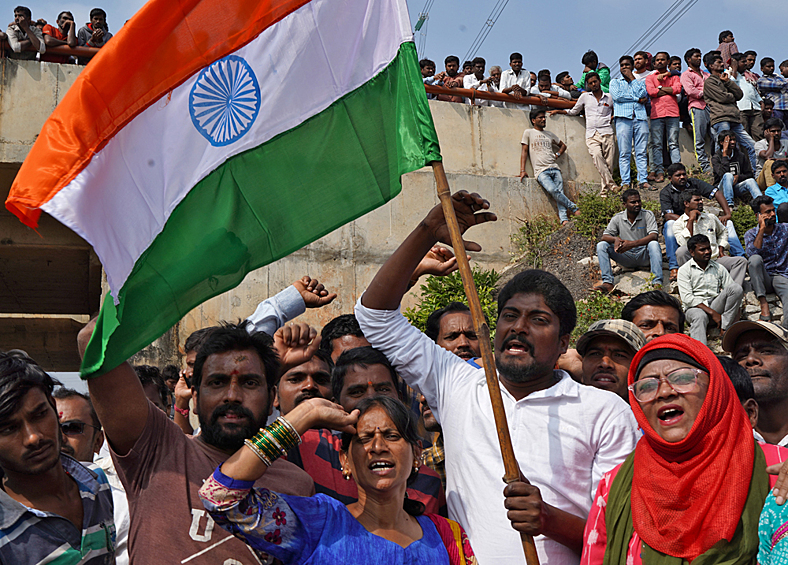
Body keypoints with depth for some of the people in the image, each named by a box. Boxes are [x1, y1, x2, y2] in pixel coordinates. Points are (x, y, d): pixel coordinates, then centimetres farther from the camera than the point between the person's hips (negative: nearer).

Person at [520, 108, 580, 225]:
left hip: (554, 168, 4)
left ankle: (564, 219, -25)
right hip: (541, 171, -4)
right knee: (553, 190, -29)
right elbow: (524, 151, 6)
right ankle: (573, 207, -15)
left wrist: (557, 154, 16)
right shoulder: (528, 133, 10)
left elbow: (563, 145, 36)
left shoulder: (550, 134, 22)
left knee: (559, 193, -16)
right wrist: (522, 170, -4)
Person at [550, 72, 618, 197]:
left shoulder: (609, 98, 15)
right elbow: (573, 112, 28)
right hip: (592, 134, -1)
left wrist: (612, 117, 11)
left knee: (608, 163, -8)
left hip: (607, 133, 1)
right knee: (596, 155, -29)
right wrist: (558, 111, 22)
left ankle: (605, 191, -1)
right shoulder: (585, 97, 16)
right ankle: (611, 184, -30)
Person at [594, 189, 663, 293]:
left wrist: (632, 244, -33)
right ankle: (607, 282, -25)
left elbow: (653, 236, -20)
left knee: (654, 244, -35)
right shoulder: (618, 218, 2)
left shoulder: (648, 215, -6)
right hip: (626, 257, 3)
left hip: (644, 256, -3)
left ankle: (657, 283, -41)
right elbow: (605, 236, -1)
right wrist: (615, 239, -27)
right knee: (601, 245, -15)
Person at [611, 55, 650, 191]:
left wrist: (632, 78, 8)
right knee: (624, 153, -7)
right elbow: (617, 96, -2)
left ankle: (643, 181, -4)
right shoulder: (615, 82, 19)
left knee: (642, 152, -4)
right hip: (623, 118, -2)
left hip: (640, 118, 2)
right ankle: (625, 182, -6)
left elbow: (642, 94, 0)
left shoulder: (640, 82, 23)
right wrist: (637, 99, -1)